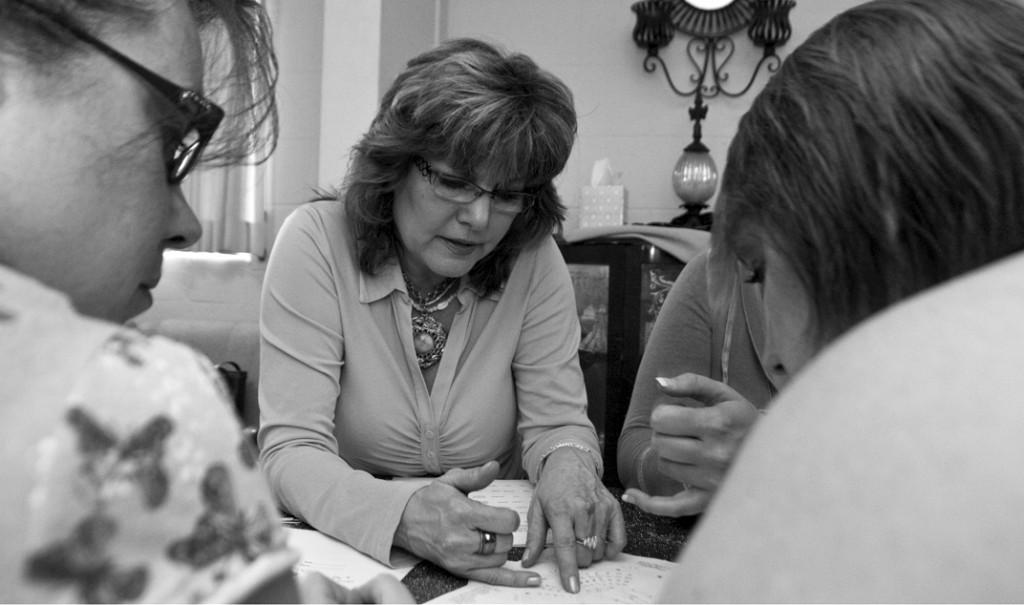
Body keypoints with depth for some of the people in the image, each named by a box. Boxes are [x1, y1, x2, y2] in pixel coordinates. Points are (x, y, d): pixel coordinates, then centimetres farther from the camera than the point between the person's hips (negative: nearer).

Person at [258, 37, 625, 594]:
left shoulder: (533, 261, -8)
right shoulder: (317, 244, -14)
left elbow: (555, 421, -4)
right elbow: (292, 449, -17)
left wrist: (568, 467, -26)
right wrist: (400, 514, -34)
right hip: (347, 552, -1)